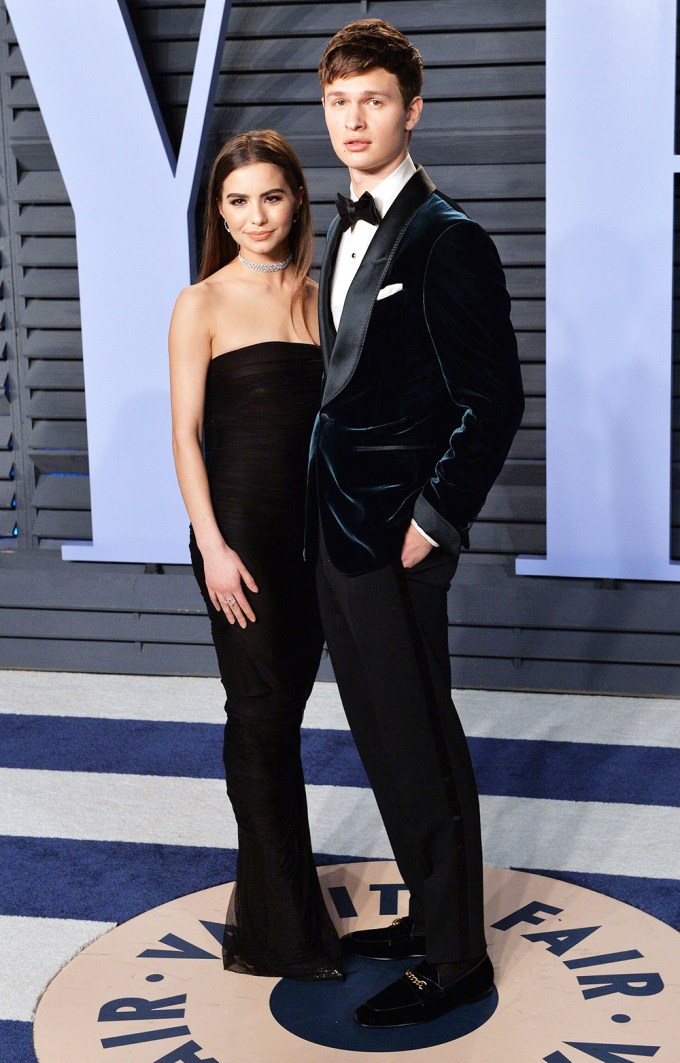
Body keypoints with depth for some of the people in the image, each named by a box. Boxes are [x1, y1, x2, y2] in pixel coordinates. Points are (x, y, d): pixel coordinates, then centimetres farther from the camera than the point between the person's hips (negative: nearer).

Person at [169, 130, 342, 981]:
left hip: (314, 524, 5)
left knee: (283, 710, 12)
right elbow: (186, 433, -7)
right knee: (261, 715, 1)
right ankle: (283, 930, 12)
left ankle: (269, 889, 26)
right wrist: (211, 544, -13)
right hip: (240, 524, -5)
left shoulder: (316, 297, 9)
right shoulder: (203, 304, -4)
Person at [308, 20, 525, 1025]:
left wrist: (434, 521, -15)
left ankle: (458, 960, 15)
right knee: (384, 736, 17)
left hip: (396, 535, -9)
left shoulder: (447, 239, -13)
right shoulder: (346, 234, 14)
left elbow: (494, 401, -14)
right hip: (338, 525, 9)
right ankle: (431, 915, 32)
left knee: (420, 745, 0)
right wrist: (324, 508, 14)